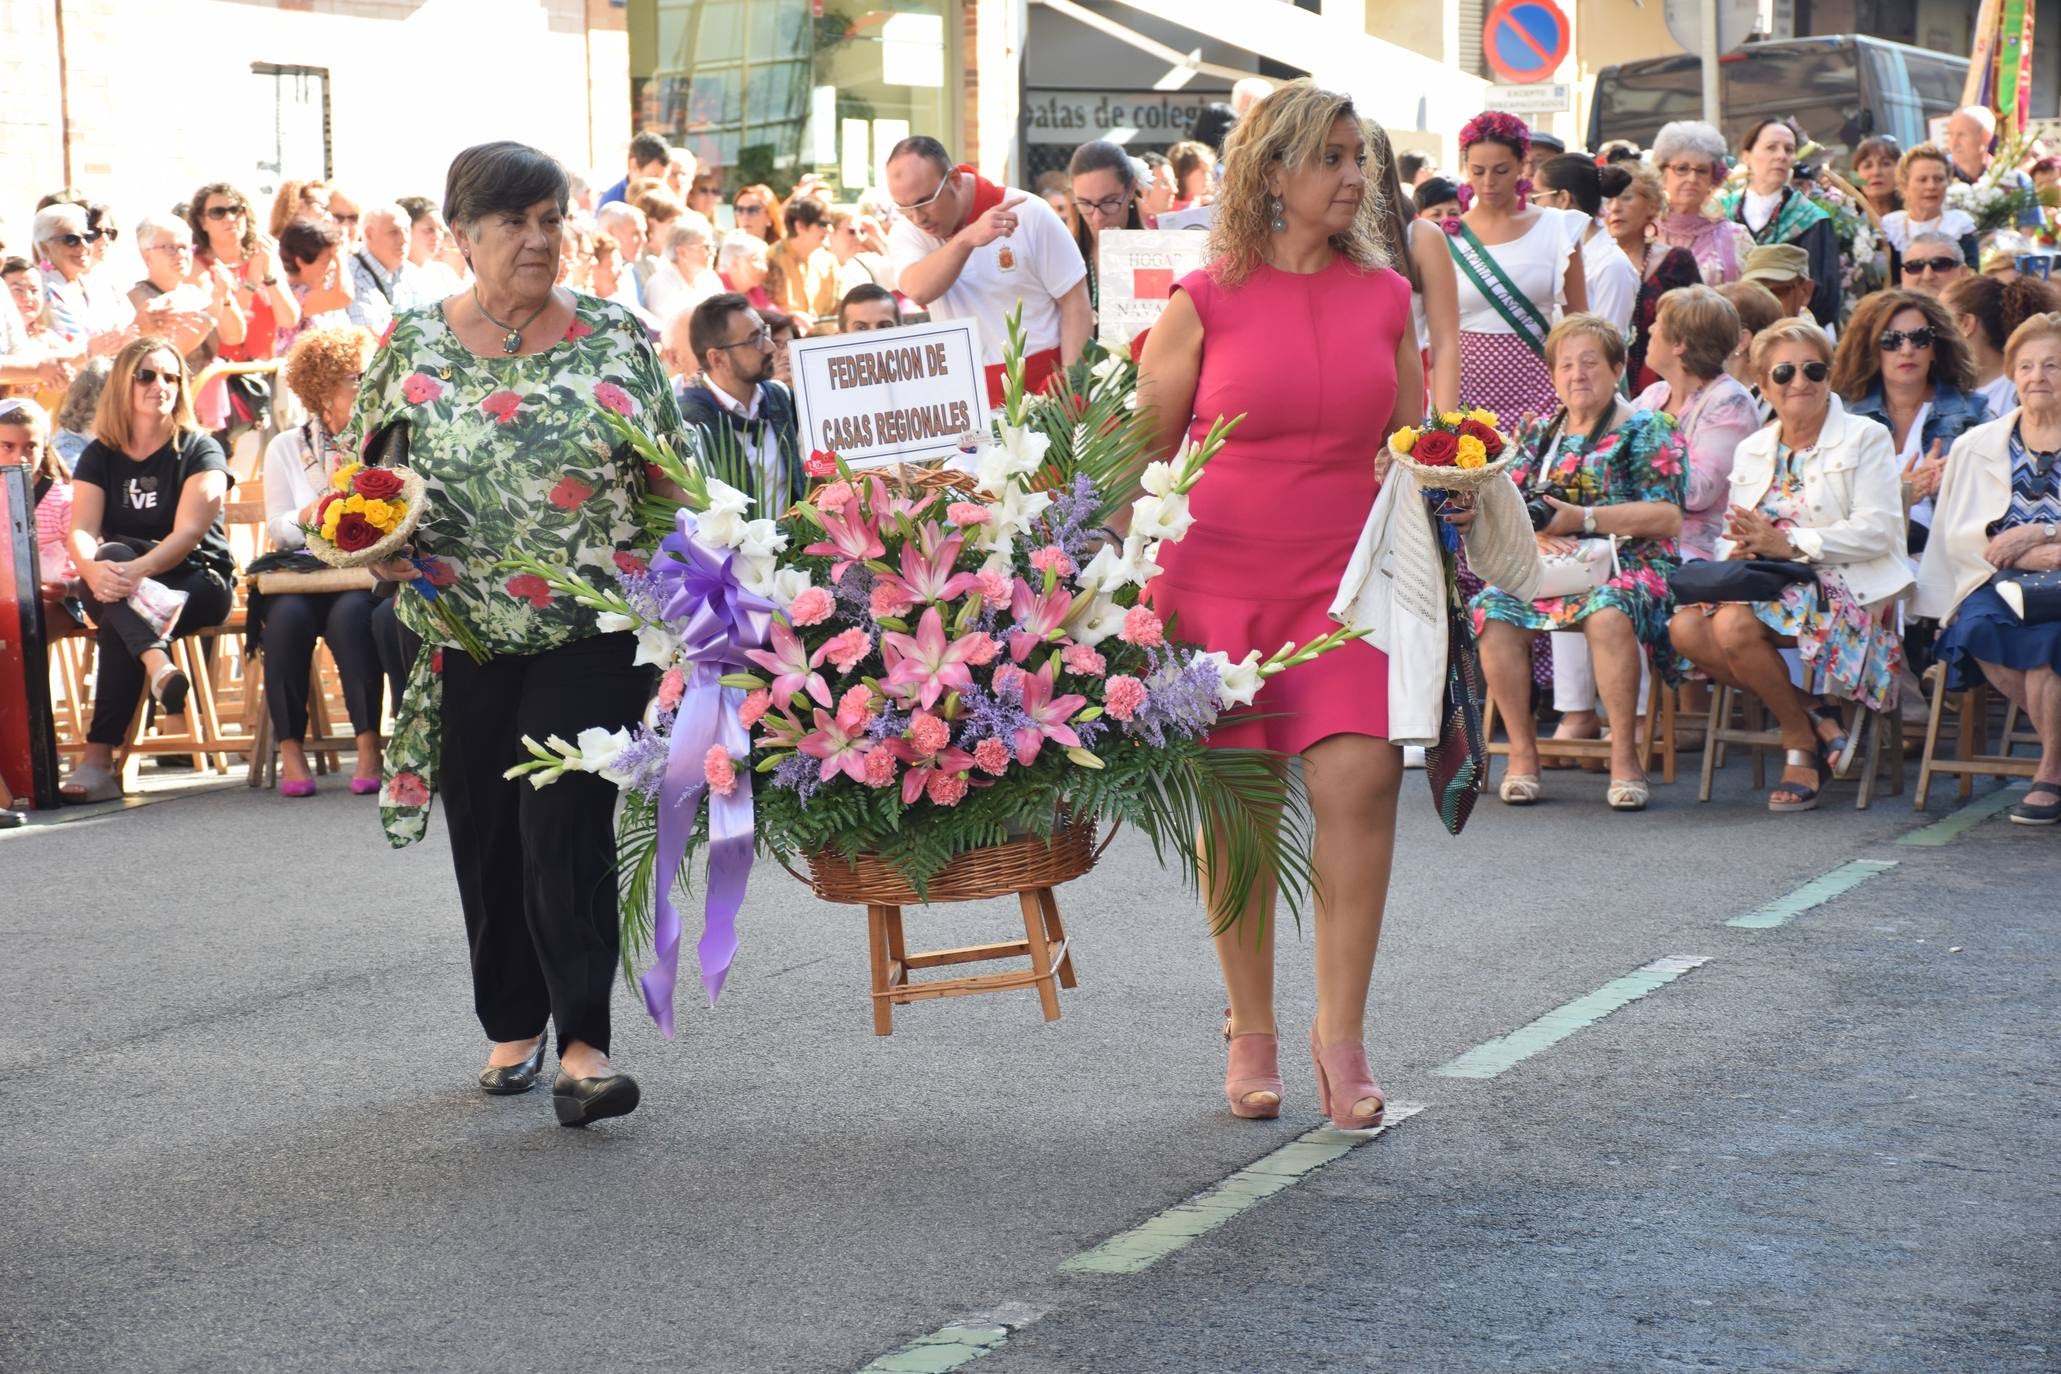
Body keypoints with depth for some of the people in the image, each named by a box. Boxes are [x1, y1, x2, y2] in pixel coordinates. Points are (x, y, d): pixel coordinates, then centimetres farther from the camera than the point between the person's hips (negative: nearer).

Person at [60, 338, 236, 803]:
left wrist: (137, 570, -36)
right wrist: (93, 568, -33)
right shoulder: (99, 456, 9)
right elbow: (81, 532, -7)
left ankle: (99, 756, -44)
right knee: (113, 555, -34)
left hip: (196, 580, -3)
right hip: (122, 588, 3)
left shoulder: (199, 450, -1)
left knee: (118, 622, -34)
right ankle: (158, 664, -58)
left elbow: (189, 532, -16)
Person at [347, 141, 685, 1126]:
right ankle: (512, 1026, 26)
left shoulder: (614, 334, 2)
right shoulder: (414, 344, 3)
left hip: (594, 630, -2)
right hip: (463, 632, 2)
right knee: (486, 833, 10)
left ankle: (584, 1043, -8)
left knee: (568, 825, -10)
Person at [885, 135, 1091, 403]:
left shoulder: (1027, 214, -4)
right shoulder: (906, 232, 2)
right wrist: (966, 239, -34)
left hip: (1042, 387, -2)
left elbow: (1076, 304, -2)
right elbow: (917, 292, -20)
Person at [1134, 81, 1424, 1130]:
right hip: (1217, 579, -2)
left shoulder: (1384, 297, 8)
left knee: (1360, 778, -15)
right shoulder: (1205, 302, -1)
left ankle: (1341, 1027, -5)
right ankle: (1250, 1027, 21)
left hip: (1345, 580, 2)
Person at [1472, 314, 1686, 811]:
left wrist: (1581, 518, -13)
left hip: (1627, 563, -4)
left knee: (1609, 613, -39)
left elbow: (1668, 516, -6)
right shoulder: (1537, 434, 20)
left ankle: (1624, 756, -29)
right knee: (1493, 611, -28)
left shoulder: (1646, 430, 6)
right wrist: (1535, 533, -12)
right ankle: (1522, 751, -19)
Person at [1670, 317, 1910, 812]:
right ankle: (1812, 712, -10)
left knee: (1735, 626, -32)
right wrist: (1740, 547, -10)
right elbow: (1737, 536, 17)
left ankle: (1801, 741, -10)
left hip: (1840, 588, -6)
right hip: (1770, 585, 6)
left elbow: (1878, 530, -11)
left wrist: (1789, 543, -19)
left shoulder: (1865, 439, 1)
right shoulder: (1752, 451, 20)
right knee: (1686, 628, -23)